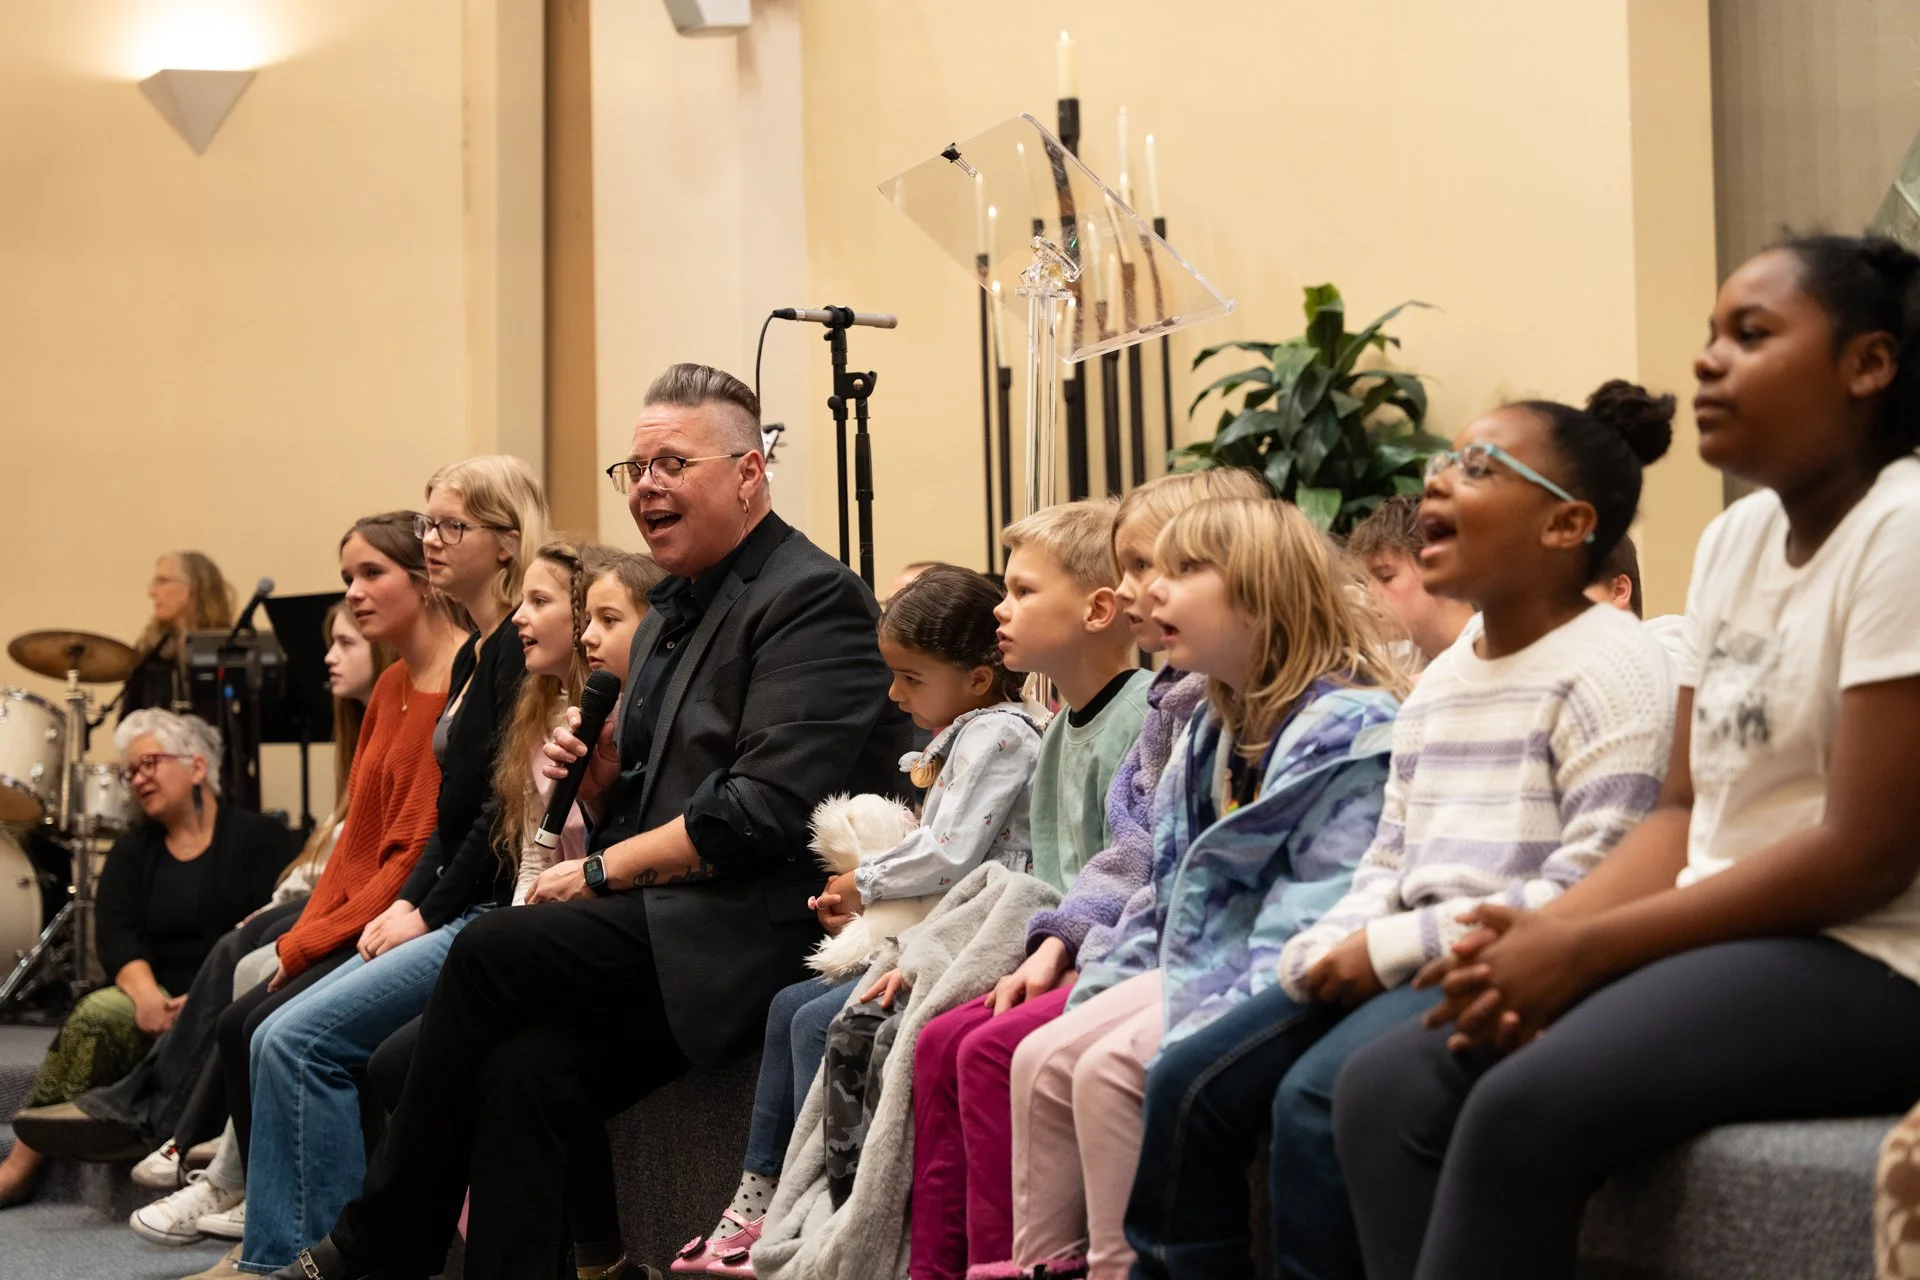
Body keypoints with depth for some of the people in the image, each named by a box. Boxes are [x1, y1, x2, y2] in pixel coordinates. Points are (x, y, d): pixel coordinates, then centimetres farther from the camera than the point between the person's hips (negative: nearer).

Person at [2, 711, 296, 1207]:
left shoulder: (259, 838, 4)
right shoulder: (132, 852, 19)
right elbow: (114, 932, 1)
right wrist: (145, 993, -20)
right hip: (160, 1003, 5)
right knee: (98, 1015, -28)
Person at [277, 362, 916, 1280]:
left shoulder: (813, 601, -7)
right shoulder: (671, 613, 22)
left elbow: (766, 811, -18)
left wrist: (602, 872, -11)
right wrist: (599, 778, 3)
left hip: (759, 931, -8)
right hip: (670, 931, 8)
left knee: (492, 952, -22)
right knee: (522, 1065, -21)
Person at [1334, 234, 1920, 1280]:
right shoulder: (1732, 539, 13)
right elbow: (1685, 813, 12)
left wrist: (1584, 949, -16)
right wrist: (1541, 933, -8)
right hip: (1726, 940, 8)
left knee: (1528, 1107, -29)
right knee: (1389, 1091, -8)